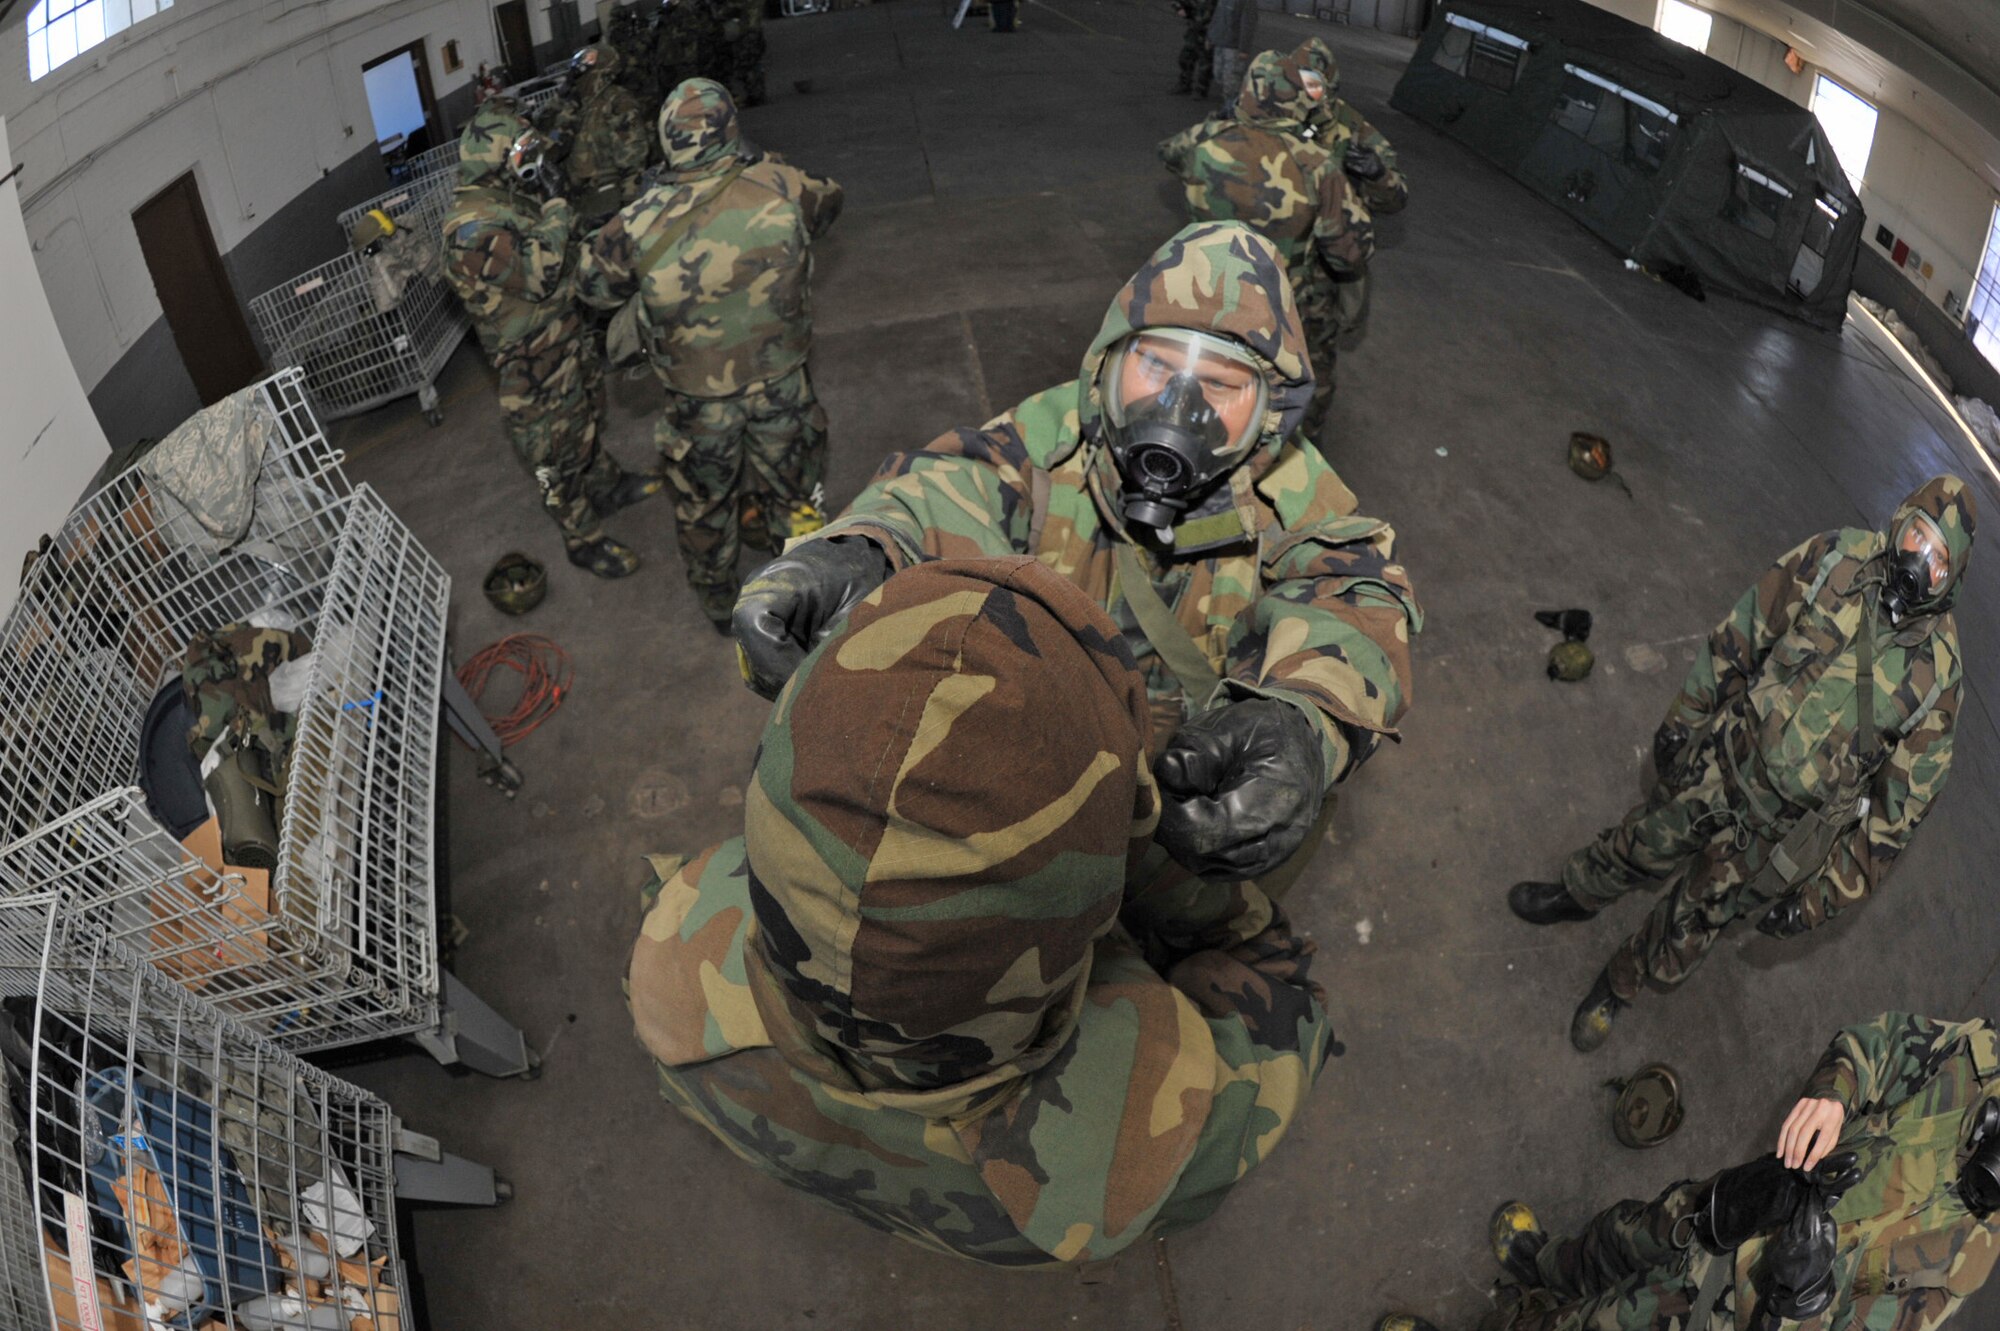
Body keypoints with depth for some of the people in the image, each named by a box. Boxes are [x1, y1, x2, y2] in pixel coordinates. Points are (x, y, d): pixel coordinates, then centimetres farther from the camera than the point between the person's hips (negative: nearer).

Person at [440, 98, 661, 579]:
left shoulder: (507, 197, 2)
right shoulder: (472, 226, -29)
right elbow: (538, 273, -35)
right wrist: (555, 206, -29)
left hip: (565, 334, 9)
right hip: (534, 359, -9)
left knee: (584, 415, 28)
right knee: (558, 449, 5)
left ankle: (608, 485, 51)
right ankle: (584, 540, 19)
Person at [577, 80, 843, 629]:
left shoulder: (639, 223, -18)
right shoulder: (779, 187, -17)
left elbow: (594, 286, 0)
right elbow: (829, 202, 7)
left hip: (698, 402, 0)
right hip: (780, 387, 0)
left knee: (704, 503, 23)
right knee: (790, 492, 21)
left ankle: (718, 603, 43)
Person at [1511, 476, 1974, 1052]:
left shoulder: (1938, 673, -19)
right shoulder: (1836, 558, -15)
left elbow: (1898, 807, -11)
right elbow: (1740, 636, -2)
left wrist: (1823, 894, -8)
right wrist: (1685, 717, 4)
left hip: (1783, 830, -1)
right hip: (1720, 763, 1)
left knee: (1694, 920, 16)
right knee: (1645, 843, 23)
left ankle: (1619, 986, 42)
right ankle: (1577, 895, 54)